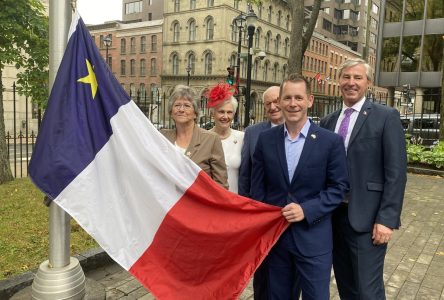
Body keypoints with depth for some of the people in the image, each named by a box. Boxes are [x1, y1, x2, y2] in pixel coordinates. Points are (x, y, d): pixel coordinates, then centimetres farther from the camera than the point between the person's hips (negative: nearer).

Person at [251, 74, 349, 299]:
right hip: (274, 235, 3)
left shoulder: (331, 141, -6)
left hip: (314, 239, -2)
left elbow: (339, 186, -5)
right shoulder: (265, 139, 1)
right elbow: (258, 186, 4)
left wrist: (307, 210, -17)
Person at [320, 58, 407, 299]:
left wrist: (387, 219, -15)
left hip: (366, 218, -5)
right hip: (333, 215, 5)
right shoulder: (328, 121, 10)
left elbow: (396, 172, -10)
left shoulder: (386, 117, -5)